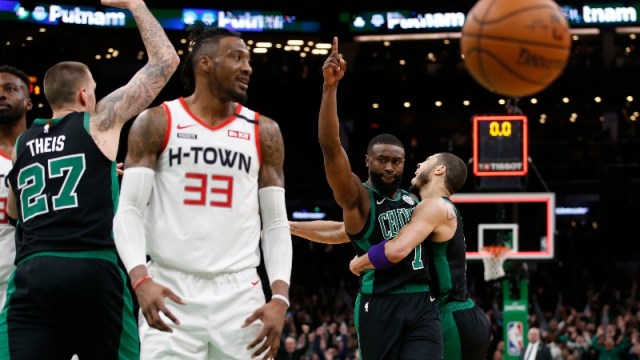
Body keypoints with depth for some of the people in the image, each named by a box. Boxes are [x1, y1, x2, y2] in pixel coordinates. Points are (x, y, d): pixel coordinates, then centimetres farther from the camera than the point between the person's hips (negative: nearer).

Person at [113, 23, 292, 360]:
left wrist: (280, 298, -6)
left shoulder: (263, 132, 10)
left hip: (240, 295, 3)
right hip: (172, 293, -2)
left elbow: (276, 224, 9)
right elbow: (129, 211, -3)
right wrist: (141, 280, -20)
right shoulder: (156, 123, 3)